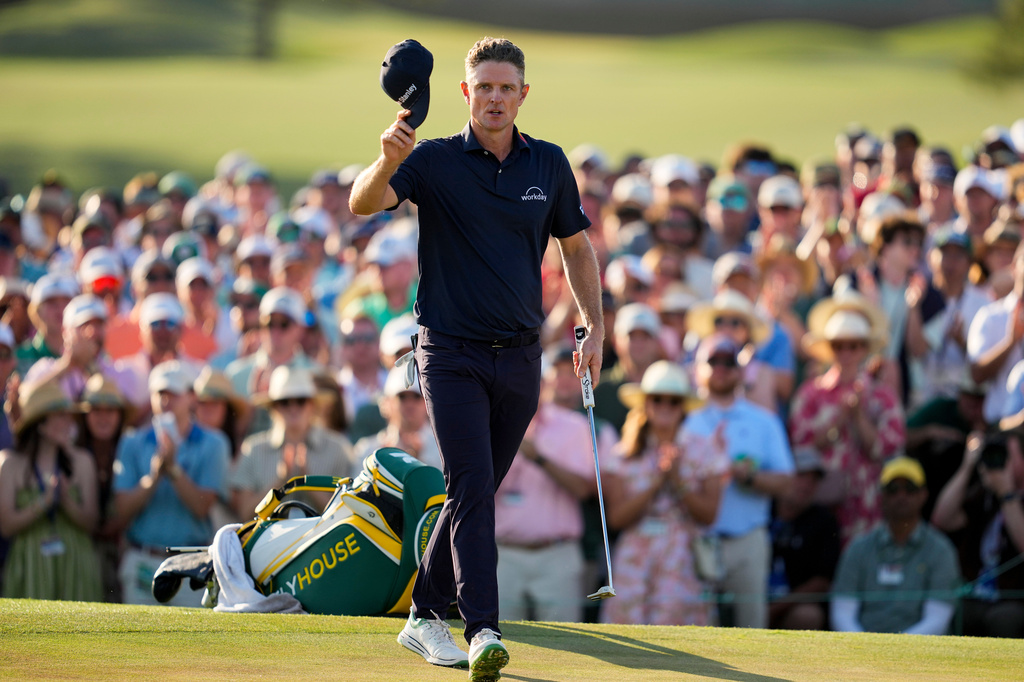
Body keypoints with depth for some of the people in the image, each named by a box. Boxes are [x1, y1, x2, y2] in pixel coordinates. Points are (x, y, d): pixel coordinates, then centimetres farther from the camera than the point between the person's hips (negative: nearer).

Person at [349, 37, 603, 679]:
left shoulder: (550, 164, 6)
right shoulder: (435, 161, -6)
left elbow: (576, 246, 18)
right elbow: (364, 203, -21)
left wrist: (595, 325, 9)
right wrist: (387, 163, -42)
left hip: (520, 357, 4)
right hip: (452, 353, -4)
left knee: (477, 491, 11)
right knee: (473, 486, -16)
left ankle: (425, 616, 24)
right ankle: (484, 630, -23)